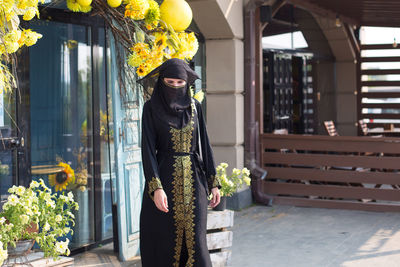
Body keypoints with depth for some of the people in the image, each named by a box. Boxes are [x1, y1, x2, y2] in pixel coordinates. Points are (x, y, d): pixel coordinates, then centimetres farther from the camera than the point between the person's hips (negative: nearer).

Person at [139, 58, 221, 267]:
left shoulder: (194, 106, 8)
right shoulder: (151, 107, -2)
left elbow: (204, 144, 10)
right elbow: (147, 148, -8)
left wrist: (214, 183, 4)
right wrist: (156, 187, -18)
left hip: (193, 180, 2)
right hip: (164, 179, -2)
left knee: (195, 240, -1)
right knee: (165, 241, 2)